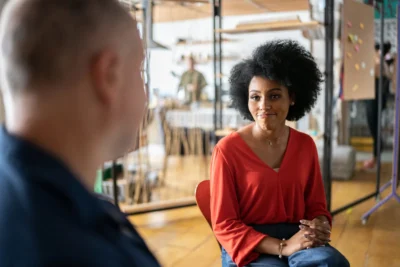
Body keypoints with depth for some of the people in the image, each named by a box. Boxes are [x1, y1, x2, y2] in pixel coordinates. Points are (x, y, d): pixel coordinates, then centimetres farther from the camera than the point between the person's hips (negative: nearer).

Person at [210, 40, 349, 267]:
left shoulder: (306, 145, 4)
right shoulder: (227, 150, -10)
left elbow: (316, 205, 12)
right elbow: (225, 225, -9)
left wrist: (320, 226, -12)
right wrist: (283, 247, -19)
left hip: (299, 241, 4)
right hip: (248, 248, -4)